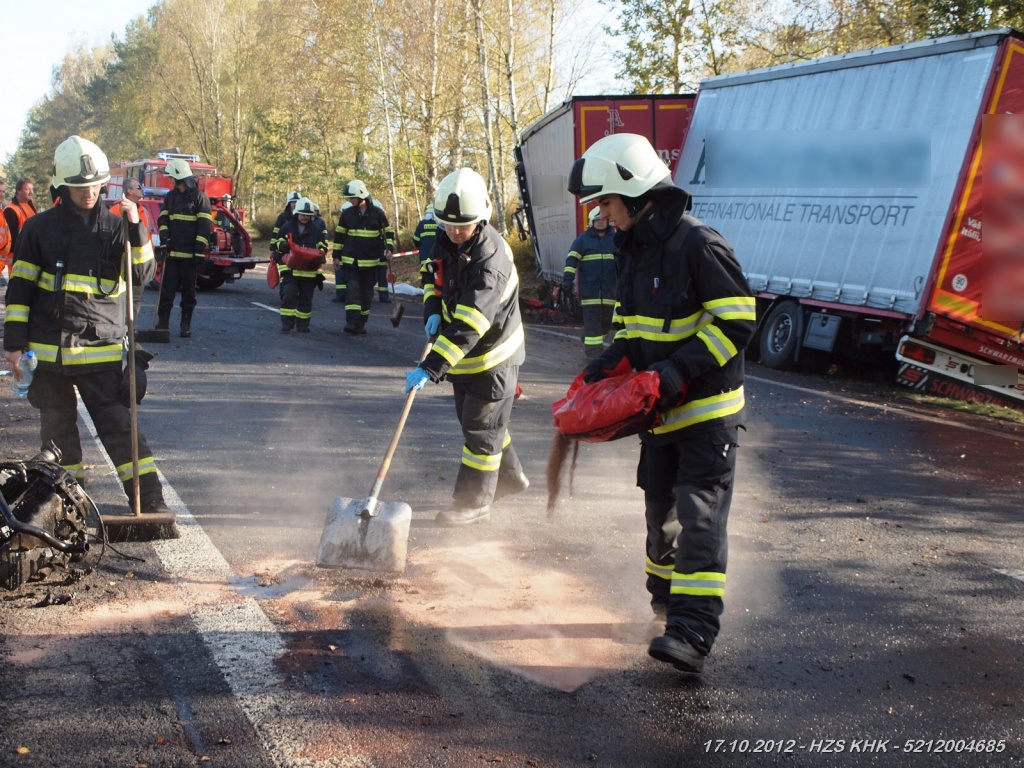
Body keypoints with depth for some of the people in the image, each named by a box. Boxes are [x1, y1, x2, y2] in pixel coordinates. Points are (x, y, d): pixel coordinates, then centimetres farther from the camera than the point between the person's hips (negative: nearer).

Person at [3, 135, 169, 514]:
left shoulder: (114, 227, 3)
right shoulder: (40, 228, 3)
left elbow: (143, 273, -5)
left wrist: (136, 230, -18)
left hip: (101, 350, -1)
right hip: (48, 350, 1)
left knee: (118, 424, -5)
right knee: (57, 427, 11)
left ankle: (149, 497, -3)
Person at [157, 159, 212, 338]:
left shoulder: (199, 197, -4)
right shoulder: (170, 197, 13)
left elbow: (205, 227, -8)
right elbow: (163, 220, 15)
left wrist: (200, 252, -13)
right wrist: (164, 239, -3)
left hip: (190, 254, -4)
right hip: (172, 252, 4)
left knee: (188, 291, 4)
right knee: (167, 288, 1)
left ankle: (186, 325, 11)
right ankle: (163, 322, 6)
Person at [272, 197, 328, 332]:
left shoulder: (317, 229, 5)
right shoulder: (287, 227, 5)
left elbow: (323, 246, 9)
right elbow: (278, 243, 12)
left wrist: (320, 256, -12)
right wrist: (282, 245, -13)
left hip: (309, 269, 1)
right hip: (290, 268, -1)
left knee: (306, 298, 7)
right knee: (289, 295, -9)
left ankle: (303, 324, 18)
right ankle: (287, 323, -3)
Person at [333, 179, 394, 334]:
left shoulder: (378, 213, -3)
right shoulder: (347, 213, 1)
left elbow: (388, 232, 6)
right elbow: (339, 234, 9)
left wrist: (389, 247, -9)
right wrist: (336, 255, 8)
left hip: (370, 261, 0)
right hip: (350, 260, 0)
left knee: (366, 293, 7)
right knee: (352, 289, -13)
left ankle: (361, 324, 17)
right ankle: (352, 322, -18)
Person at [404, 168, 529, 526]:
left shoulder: (489, 258, -31)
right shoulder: (447, 241, -4)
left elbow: (467, 326, -37)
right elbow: (435, 278, 14)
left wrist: (430, 368, -42)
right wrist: (433, 311, -8)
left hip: (493, 354, -9)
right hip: (466, 353, 9)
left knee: (481, 427, -2)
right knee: (471, 418, 20)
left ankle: (474, 501, 10)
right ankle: (510, 476, 39)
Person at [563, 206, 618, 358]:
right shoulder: (582, 240, 5)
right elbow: (572, 260, -3)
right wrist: (567, 280, -14)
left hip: (610, 287, 4)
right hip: (589, 288, -4)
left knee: (607, 319, 6)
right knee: (592, 319, -8)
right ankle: (594, 350, -7)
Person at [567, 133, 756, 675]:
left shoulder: (697, 244, -19)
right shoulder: (632, 249, 10)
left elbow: (736, 321, -22)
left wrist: (679, 370, -27)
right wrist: (606, 366, 4)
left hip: (708, 411, -8)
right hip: (662, 409, 8)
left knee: (699, 515, -11)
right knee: (661, 508, 16)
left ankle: (693, 634, -14)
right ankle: (665, 599, 35)